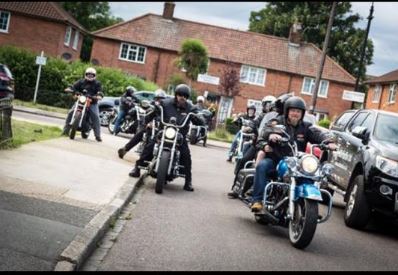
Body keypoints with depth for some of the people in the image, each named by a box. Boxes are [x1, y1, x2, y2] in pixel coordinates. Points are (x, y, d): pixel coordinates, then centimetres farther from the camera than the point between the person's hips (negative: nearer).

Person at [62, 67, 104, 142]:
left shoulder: (97, 83, 5)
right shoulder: (81, 82, 10)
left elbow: (100, 91, -10)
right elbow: (74, 86, -1)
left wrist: (99, 96, -33)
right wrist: (69, 89, -24)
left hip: (92, 103, -2)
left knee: (96, 117, -18)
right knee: (70, 113, -13)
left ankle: (98, 135, -14)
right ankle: (66, 130, -2)